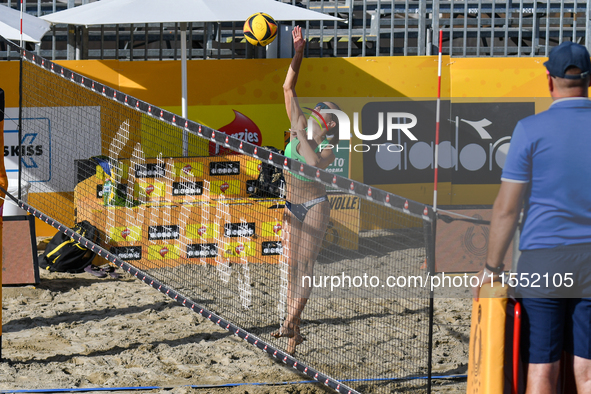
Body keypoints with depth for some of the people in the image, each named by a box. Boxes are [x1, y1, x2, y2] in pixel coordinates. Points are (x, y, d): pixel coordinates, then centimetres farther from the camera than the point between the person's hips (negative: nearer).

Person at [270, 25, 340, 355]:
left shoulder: (328, 148, -10)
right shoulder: (301, 127, 2)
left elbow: (315, 163, -33)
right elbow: (288, 88, 1)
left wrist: (302, 135, -25)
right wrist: (298, 54, -7)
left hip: (315, 206, -5)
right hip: (292, 205, 5)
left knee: (306, 262, -14)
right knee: (292, 265, 2)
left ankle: (291, 320, -24)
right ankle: (295, 329, 3)